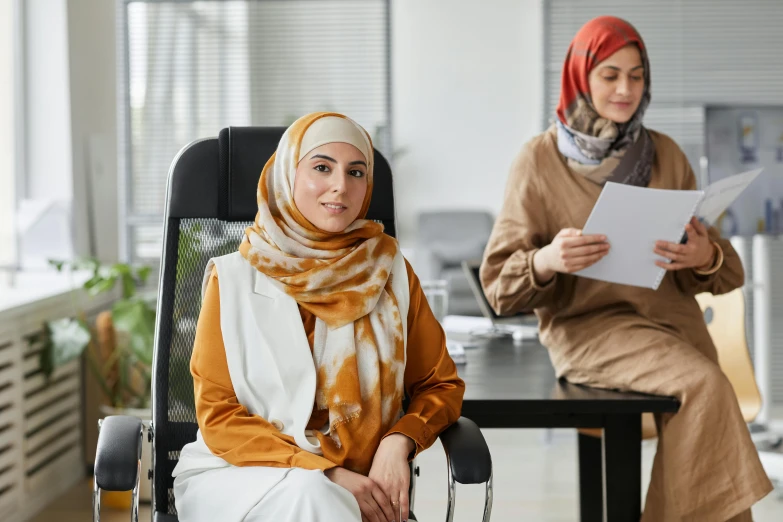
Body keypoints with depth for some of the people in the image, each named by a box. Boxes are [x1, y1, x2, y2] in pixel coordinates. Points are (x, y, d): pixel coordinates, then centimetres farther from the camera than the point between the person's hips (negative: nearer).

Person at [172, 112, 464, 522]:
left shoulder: (389, 269, 3)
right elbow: (218, 417, -4)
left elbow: (440, 385, 11)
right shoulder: (236, 278, -3)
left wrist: (399, 440, -11)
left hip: (351, 487, 1)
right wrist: (324, 475, -16)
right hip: (238, 477, -1)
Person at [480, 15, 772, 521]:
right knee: (704, 385, -28)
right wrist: (545, 261, -24)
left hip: (670, 315, 3)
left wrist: (706, 257, -13)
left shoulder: (665, 155, 10)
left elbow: (715, 265, 12)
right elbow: (499, 282, -1)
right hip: (586, 323, -3)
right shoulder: (539, 161, 0)